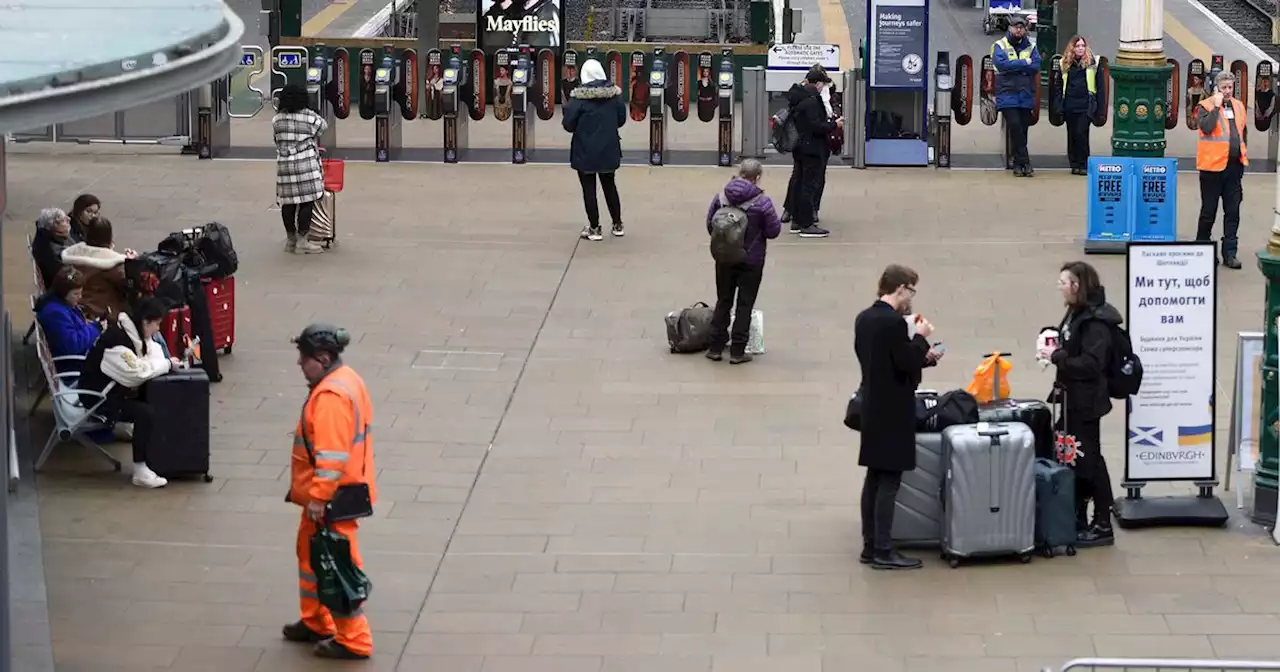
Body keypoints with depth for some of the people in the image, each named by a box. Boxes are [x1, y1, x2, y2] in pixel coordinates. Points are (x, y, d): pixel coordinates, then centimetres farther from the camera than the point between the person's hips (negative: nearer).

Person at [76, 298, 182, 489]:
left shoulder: (133, 332, 4)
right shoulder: (117, 339, -27)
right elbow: (136, 373, -30)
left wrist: (165, 363, -17)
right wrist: (167, 365, -19)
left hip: (116, 390, 10)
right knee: (145, 413, -26)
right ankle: (140, 472, -23)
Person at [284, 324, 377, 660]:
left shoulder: (331, 396, -26)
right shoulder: (343, 379, 7)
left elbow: (332, 455, -29)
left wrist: (319, 497, -24)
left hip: (333, 497, -11)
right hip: (326, 493, 11)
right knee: (311, 554, 23)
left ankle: (353, 641, 6)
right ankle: (316, 623, 37)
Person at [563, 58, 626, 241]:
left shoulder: (579, 96, -15)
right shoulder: (614, 93, -4)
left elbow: (568, 124, -13)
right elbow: (621, 119, 5)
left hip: (585, 151, -4)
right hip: (609, 149, 4)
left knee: (589, 189, 6)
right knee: (609, 185, 19)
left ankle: (594, 228, 8)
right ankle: (618, 225, 25)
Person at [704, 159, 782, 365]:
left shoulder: (721, 197, -7)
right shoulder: (762, 202, -17)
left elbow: (710, 224, 0)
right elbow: (774, 231, -11)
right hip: (751, 261, -3)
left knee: (723, 301, 15)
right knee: (745, 304, 6)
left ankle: (715, 347, 17)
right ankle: (737, 352, 7)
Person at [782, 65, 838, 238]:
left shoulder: (796, 96, 9)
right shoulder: (811, 101, -21)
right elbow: (816, 127, -24)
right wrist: (835, 125, -10)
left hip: (799, 148, 10)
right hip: (812, 149, -10)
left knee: (798, 183, 15)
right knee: (810, 185, -5)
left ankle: (796, 221, 22)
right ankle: (806, 225, -3)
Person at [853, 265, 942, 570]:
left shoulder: (864, 318, 9)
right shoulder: (894, 322, -20)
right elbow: (907, 364, -21)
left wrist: (923, 356, 15)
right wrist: (920, 337, -7)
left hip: (873, 408, 9)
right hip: (893, 411, -9)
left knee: (874, 477, 13)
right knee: (889, 481, -4)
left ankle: (870, 546, 18)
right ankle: (883, 551, -1)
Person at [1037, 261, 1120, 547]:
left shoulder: (1095, 321, -20)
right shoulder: (1076, 314, 9)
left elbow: (1091, 364, -27)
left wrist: (1056, 357, -20)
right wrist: (1055, 349, 3)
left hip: (1086, 401, -10)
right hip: (1072, 397, 10)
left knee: (1088, 460, -3)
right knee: (1072, 458, 15)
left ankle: (1103, 526, 5)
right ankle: (1078, 520, 25)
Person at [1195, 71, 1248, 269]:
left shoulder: (1238, 106, 13)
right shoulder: (1206, 106, -5)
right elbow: (1206, 128, -22)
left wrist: (1243, 153, 18)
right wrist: (1216, 106, -19)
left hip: (1234, 165, 5)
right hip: (1213, 165, -5)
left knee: (1232, 212, 3)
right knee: (1209, 211, 4)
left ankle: (1229, 253, 6)